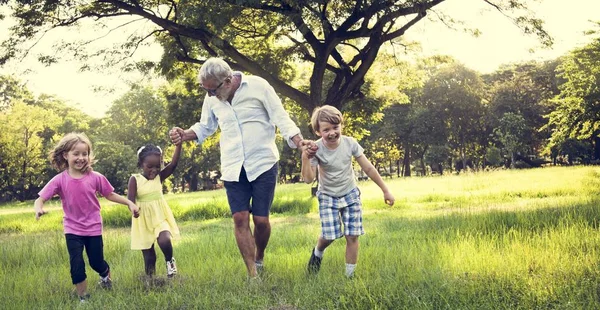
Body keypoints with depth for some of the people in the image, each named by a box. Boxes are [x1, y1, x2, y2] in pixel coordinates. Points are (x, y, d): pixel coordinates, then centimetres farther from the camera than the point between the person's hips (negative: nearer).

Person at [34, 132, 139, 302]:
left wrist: (129, 203, -8)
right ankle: (83, 297, 15)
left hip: (93, 228, 1)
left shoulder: (95, 177, -11)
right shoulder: (59, 180, -13)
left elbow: (110, 195, 1)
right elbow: (40, 199, -16)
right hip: (72, 229, 0)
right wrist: (39, 209, -39)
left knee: (97, 262, 11)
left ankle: (106, 276, 47)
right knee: (76, 264, -4)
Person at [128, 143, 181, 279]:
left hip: (160, 217, 1)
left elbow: (173, 165, -16)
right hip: (143, 221, 0)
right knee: (148, 256, 7)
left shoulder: (159, 177, -2)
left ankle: (170, 261, 2)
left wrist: (178, 145, -28)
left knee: (164, 241, -28)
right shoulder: (135, 179, -8)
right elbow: (130, 200, -13)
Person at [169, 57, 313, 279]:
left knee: (261, 219, -2)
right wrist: (184, 135, -2)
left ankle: (259, 260, 27)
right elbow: (205, 127, 18)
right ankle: (253, 276, -1)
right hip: (233, 168, 4)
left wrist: (300, 143, -21)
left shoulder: (258, 86, -10)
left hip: (263, 163, -3)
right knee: (240, 218, -6)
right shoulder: (212, 98, 3)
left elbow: (281, 118, -8)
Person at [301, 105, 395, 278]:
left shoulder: (350, 143, -15)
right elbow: (308, 179, -24)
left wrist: (385, 191, -3)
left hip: (350, 195, 2)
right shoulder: (316, 149, -20)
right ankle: (317, 253, 24)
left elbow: (368, 168, -7)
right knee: (329, 236, -11)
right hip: (327, 197, -1)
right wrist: (305, 158, -38)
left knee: (352, 236, -5)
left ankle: (350, 275, 8)